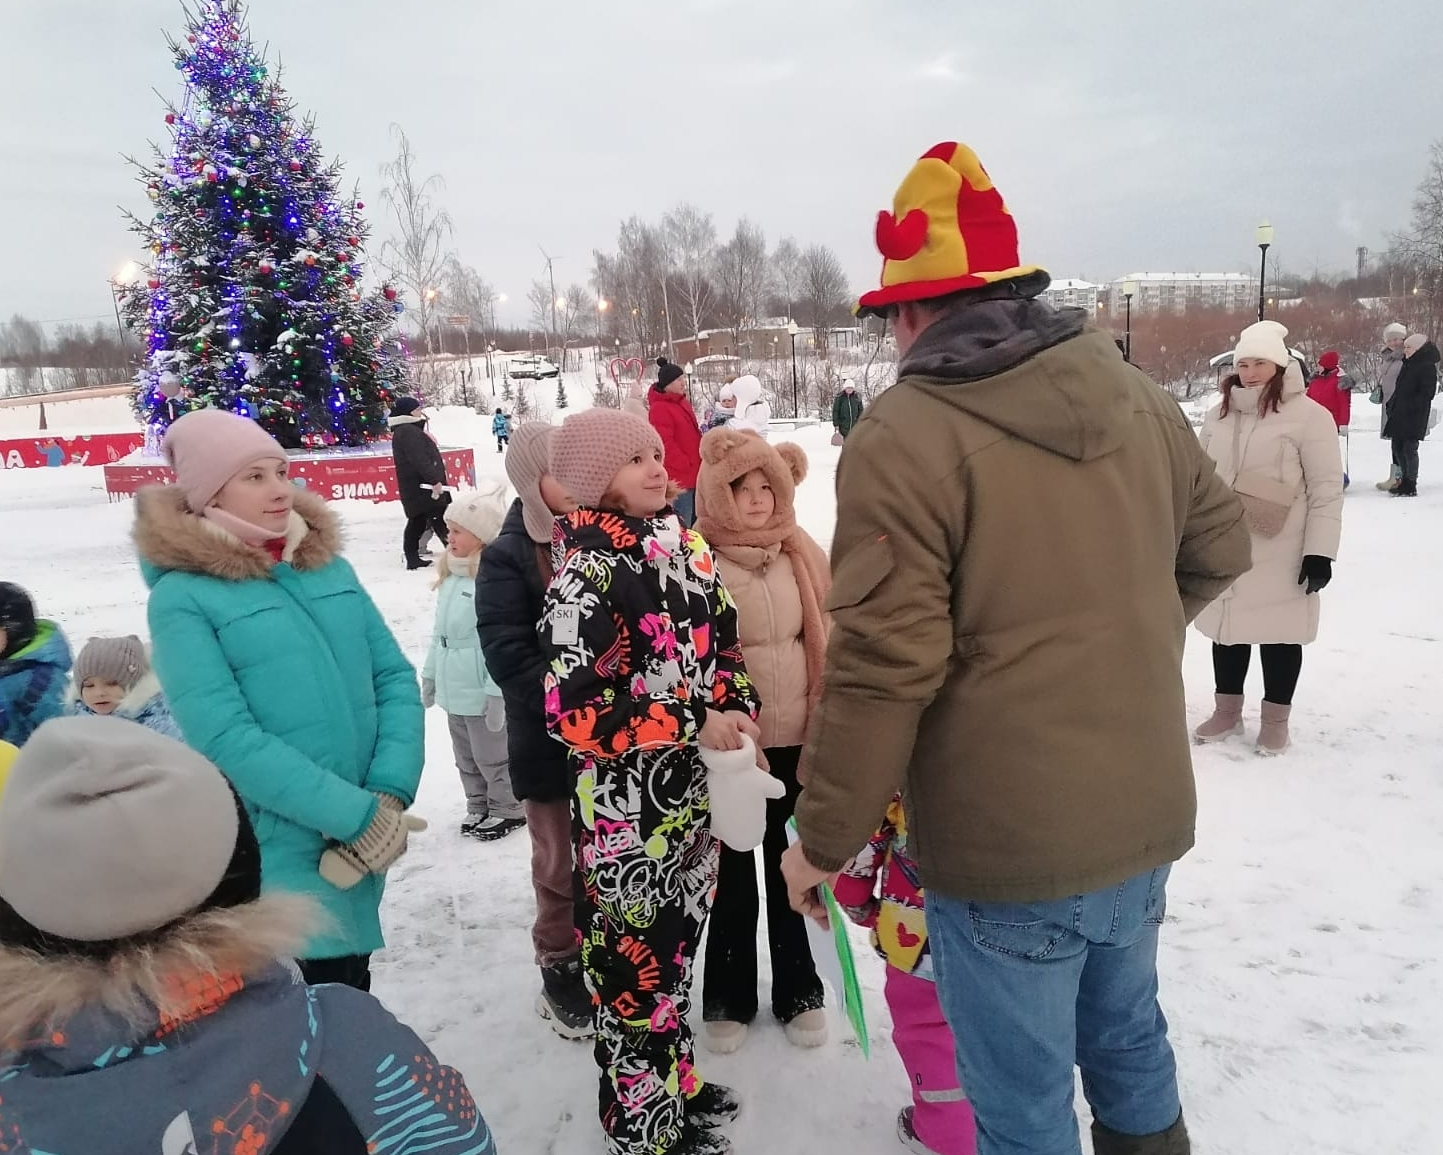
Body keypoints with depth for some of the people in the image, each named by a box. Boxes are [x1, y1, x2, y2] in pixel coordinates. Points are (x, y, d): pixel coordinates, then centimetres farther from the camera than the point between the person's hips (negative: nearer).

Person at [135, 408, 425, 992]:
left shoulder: (330, 566, 6)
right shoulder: (182, 596, -10)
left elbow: (395, 677, 3)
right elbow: (226, 738, -18)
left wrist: (391, 795, -12)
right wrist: (358, 814, -19)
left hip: (363, 844, 5)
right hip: (279, 856, -5)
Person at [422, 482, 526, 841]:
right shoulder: (452, 574, 7)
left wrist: (497, 693, -23)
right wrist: (430, 674, 17)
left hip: (482, 690, -9)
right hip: (453, 688, 9)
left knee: (492, 756, 7)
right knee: (466, 756, 21)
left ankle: (508, 810, 26)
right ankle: (478, 807, 38)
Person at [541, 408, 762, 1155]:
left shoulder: (685, 547, 4)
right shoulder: (586, 571, -19)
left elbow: (724, 645, 15)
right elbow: (572, 709, -25)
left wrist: (738, 715, -2)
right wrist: (692, 726, -20)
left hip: (695, 790, 7)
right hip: (626, 804, -7)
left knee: (678, 942, 22)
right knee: (638, 959, 8)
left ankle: (675, 1083, 43)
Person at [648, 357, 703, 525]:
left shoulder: (682, 402, 15)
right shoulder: (659, 409, -14)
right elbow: (665, 444, -20)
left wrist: (701, 461, 13)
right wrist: (687, 466, -17)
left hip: (694, 474, 10)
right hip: (679, 477, -10)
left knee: (695, 521, 17)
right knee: (682, 526, -9)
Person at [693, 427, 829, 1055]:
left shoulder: (801, 555, 1)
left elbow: (827, 643, 8)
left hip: (798, 740, 4)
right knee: (733, 874, 13)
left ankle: (799, 991, 37)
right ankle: (728, 998, 33)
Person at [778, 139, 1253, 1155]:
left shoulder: (905, 437, -18)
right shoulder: (1140, 399, 2)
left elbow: (882, 666, -21)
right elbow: (1220, 548, 15)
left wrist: (824, 840, -10)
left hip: (1009, 847, -6)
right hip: (1144, 816, 7)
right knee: (1128, 1038, 28)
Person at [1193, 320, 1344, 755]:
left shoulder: (1309, 415, -9)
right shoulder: (1218, 414, 8)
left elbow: (1326, 490, -10)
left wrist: (1320, 552, -15)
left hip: (1281, 556, -5)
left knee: (1279, 632, 6)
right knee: (1227, 627, 13)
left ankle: (1276, 719, 22)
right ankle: (1227, 711, 29)